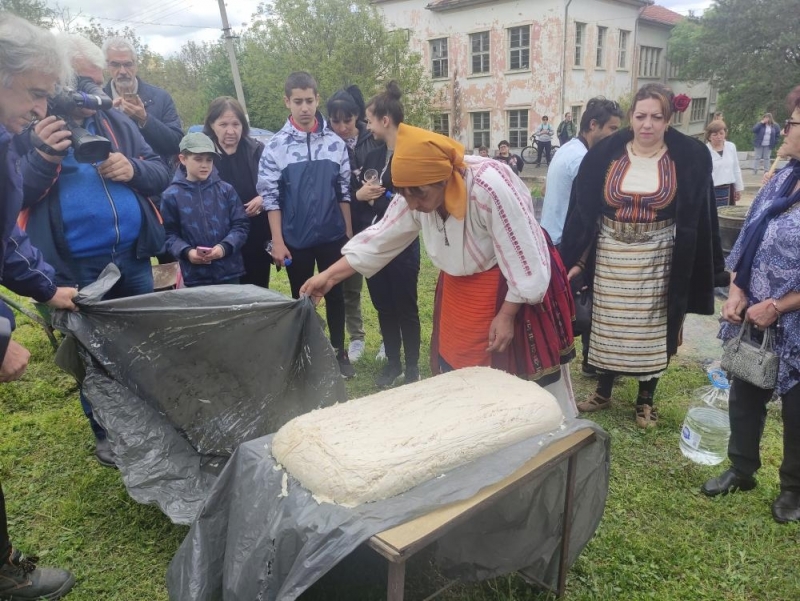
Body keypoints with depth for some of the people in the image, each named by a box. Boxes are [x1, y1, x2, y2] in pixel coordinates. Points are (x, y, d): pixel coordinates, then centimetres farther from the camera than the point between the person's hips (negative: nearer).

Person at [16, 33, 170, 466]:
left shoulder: (116, 122, 8)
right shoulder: (23, 128, -3)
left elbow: (160, 174, 8)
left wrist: (133, 169, -13)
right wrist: (43, 158, -26)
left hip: (133, 259, 4)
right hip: (74, 268, -4)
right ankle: (105, 431, 30)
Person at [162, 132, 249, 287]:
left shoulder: (226, 190, 4)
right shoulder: (171, 196, 0)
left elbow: (241, 225, 2)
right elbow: (169, 234, 0)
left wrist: (225, 247, -14)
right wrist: (186, 252, -18)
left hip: (229, 272, 1)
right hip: (195, 276, -1)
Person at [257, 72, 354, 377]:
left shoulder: (335, 143, -1)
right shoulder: (276, 146, -6)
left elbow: (344, 192, 3)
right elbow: (270, 197, -5)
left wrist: (349, 233, 2)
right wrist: (278, 242, -9)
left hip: (332, 236, 1)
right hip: (296, 239, -1)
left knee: (334, 295, 12)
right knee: (302, 298, 12)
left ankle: (338, 352, 28)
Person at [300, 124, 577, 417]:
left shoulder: (490, 187, -33)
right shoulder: (416, 191, -12)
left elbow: (524, 258, -27)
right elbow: (381, 238, -4)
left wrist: (507, 315, -21)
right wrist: (329, 276, -8)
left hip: (512, 288, -6)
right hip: (461, 288, 6)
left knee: (524, 380, 6)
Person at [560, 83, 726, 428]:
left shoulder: (690, 158, -6)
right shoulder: (604, 154, -5)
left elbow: (699, 216, -1)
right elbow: (583, 211, -1)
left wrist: (712, 269, -1)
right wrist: (576, 258, -2)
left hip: (656, 259, -1)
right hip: (610, 256, 1)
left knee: (651, 328, 9)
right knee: (607, 325, 11)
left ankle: (645, 399, 27)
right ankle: (603, 392, 29)